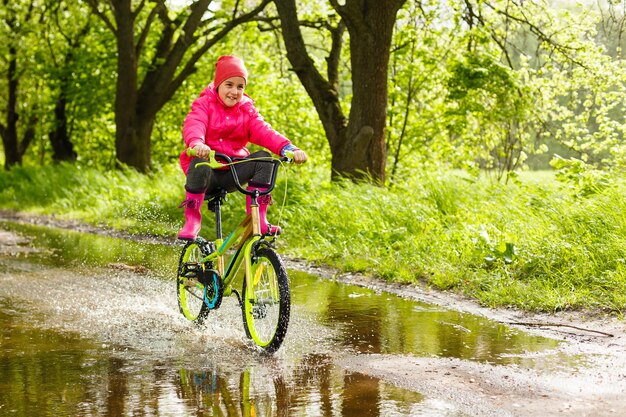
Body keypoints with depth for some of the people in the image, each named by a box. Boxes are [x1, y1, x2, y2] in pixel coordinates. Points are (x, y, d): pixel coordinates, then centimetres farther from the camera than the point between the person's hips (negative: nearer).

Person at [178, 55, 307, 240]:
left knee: (263, 158, -21)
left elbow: (264, 132, -9)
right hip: (208, 170, -3)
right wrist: (197, 143, -50)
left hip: (233, 173, 3)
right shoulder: (204, 104, -2)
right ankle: (192, 220, -20)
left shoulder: (247, 111, 8)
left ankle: (257, 217, -17)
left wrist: (288, 148, -30)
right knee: (200, 164, -38)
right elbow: (193, 125, -24)